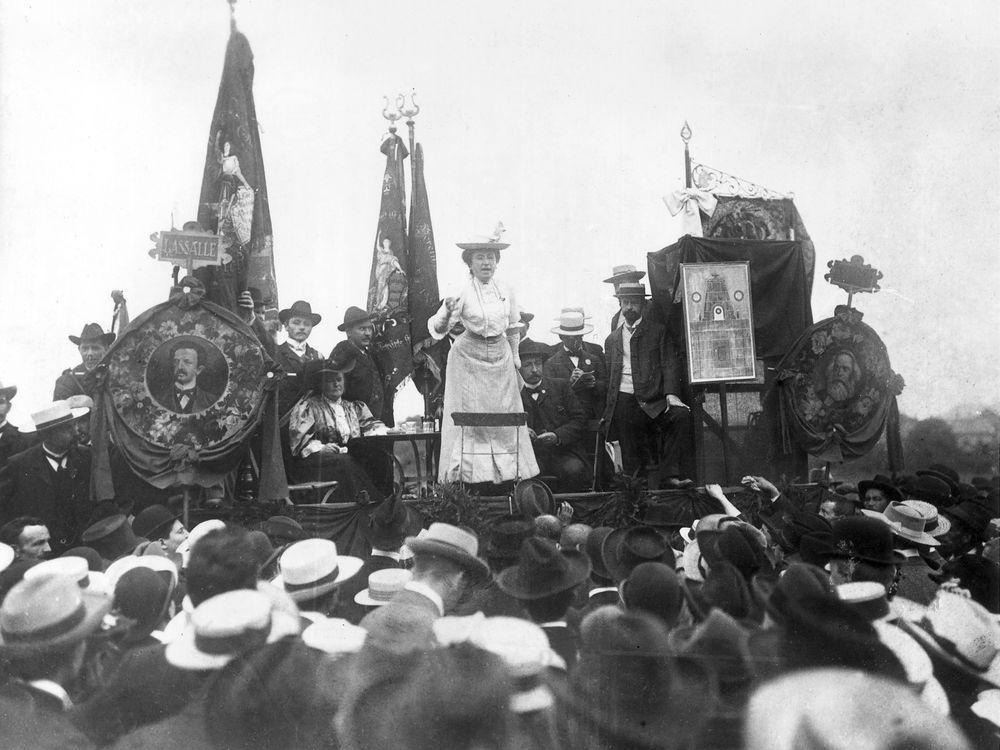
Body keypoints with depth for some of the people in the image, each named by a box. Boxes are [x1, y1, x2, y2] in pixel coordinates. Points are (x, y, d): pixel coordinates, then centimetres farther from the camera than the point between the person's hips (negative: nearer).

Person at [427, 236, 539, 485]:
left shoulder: (506, 291, 0)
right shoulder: (463, 293, -14)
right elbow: (437, 330, -20)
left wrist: (515, 357, 17)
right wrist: (447, 313, -39)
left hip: (500, 357, 4)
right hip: (469, 357, -4)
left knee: (505, 413, 8)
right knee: (470, 414, -1)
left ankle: (507, 470, 21)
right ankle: (468, 471, 10)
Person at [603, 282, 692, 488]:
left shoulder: (658, 332, 10)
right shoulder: (612, 339, 20)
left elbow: (669, 365, 0)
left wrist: (671, 393, -18)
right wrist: (608, 412, 10)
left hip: (652, 400, -3)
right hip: (623, 403, 3)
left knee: (682, 415, -30)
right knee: (632, 462, -1)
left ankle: (669, 475, -28)